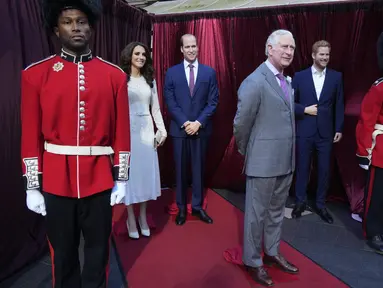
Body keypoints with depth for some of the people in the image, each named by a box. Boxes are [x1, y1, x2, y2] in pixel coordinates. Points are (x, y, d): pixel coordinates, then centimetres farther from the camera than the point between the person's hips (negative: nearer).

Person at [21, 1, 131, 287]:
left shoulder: (115, 75, 1)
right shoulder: (35, 74, 0)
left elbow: (121, 132, 1)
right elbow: (31, 135, 0)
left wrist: (121, 179, 1)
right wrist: (32, 186, -1)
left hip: (99, 178, 1)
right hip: (56, 180, 0)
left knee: (98, 249, 16)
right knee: (62, 252, 17)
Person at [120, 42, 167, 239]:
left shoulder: (150, 80, 10)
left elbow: (155, 108, 11)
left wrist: (162, 129, 4)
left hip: (146, 130, 4)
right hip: (127, 130, -4)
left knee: (146, 172, 8)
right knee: (129, 173, 4)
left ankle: (143, 217, 23)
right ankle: (131, 219, 19)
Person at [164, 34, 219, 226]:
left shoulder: (209, 72, 5)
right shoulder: (172, 72, 4)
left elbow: (213, 101, 0)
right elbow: (170, 102, -2)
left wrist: (198, 122, -11)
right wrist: (184, 123, -12)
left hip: (201, 129, 1)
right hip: (179, 129, 0)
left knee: (199, 169, 9)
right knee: (181, 170, 7)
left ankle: (197, 206, 22)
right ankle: (181, 208, 20)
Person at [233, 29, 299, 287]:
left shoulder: (287, 81, 11)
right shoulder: (255, 82, -16)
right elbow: (241, 123, -12)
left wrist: (290, 157, 13)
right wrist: (247, 152, 1)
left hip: (285, 161, 8)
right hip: (263, 161, -8)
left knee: (276, 211, 21)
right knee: (257, 213, 8)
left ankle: (272, 253, 40)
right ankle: (253, 262, 27)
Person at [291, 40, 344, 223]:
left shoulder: (336, 77, 5)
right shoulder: (300, 76, 1)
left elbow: (339, 105, 6)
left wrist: (339, 129, 3)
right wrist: (304, 109, -13)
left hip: (326, 132, 1)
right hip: (304, 131, -1)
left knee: (324, 169, 8)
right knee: (303, 168, 9)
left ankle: (320, 204, 24)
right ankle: (300, 202, 24)